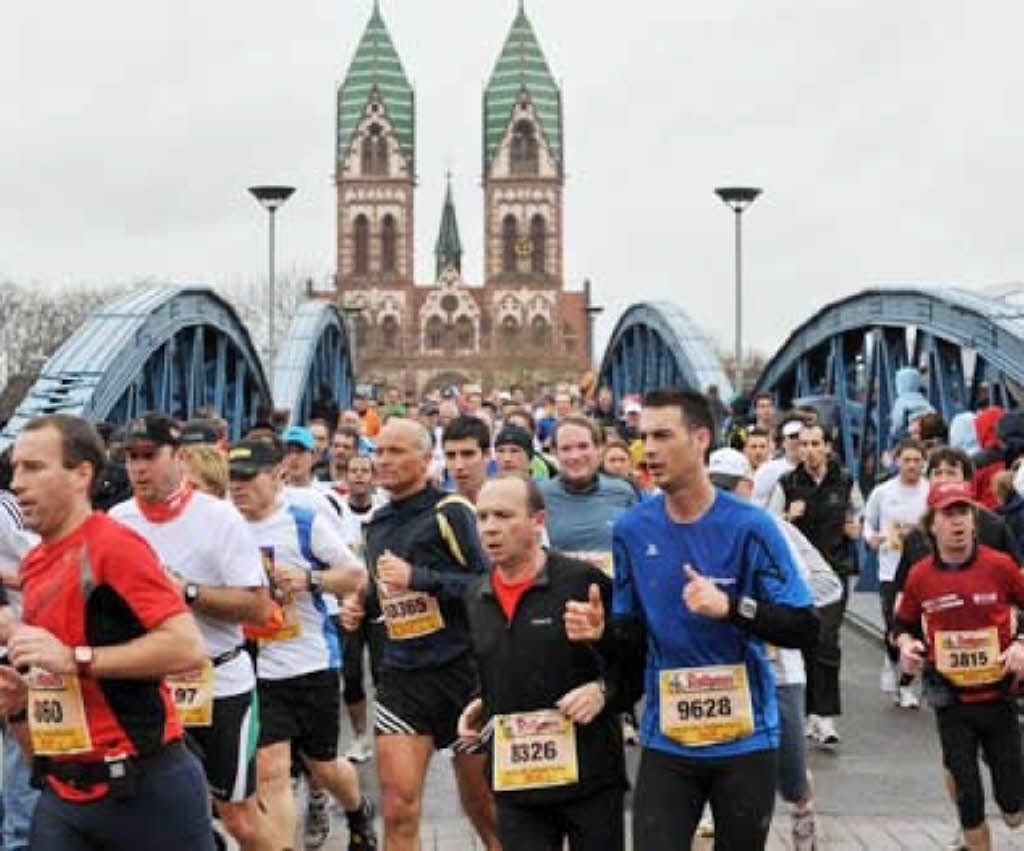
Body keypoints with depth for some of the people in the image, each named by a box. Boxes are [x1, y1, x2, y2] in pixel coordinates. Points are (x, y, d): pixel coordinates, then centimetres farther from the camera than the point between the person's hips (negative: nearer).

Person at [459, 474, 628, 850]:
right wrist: (481, 706, 8)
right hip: (514, 781, 4)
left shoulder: (584, 581, -9)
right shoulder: (476, 597, 9)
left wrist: (604, 691, -19)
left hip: (587, 775, -4)